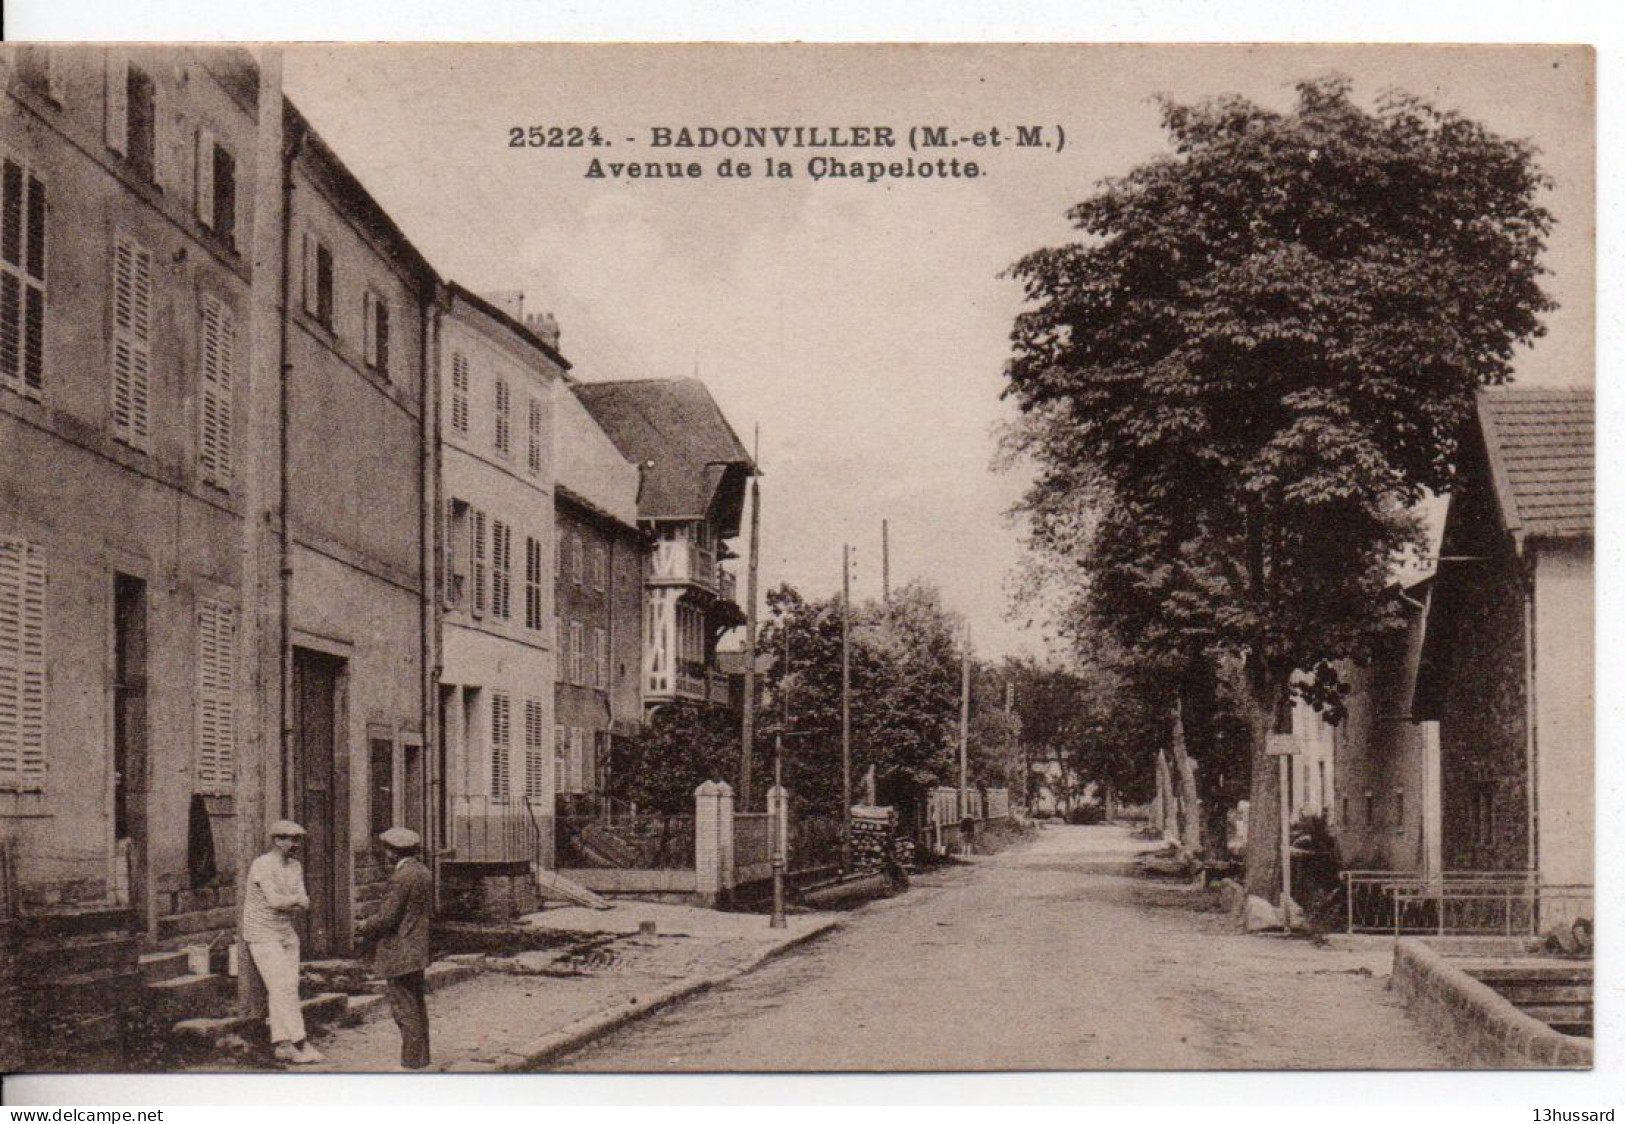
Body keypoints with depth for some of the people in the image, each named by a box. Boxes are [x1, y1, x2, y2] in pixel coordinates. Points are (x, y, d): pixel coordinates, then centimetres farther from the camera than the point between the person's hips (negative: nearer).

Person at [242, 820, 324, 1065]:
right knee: (282, 988, -12)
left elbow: (304, 904, 2)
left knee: (287, 987, 4)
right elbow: (275, 900, -24)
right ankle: (300, 1044, -13)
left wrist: (291, 903, -19)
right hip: (263, 936, -8)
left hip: (287, 933, 8)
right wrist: (297, 899, -8)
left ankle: (280, 1044, 8)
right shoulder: (262, 865, -15)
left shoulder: (295, 866, 10)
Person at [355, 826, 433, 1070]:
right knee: (417, 1006, 18)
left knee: (404, 1007, -3)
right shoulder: (423, 872, 8)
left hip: (399, 953, -10)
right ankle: (422, 1056, 26)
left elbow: (387, 917, -22)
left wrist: (364, 929, -4)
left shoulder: (401, 877, -20)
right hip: (418, 949, 10)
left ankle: (412, 1060, 0)